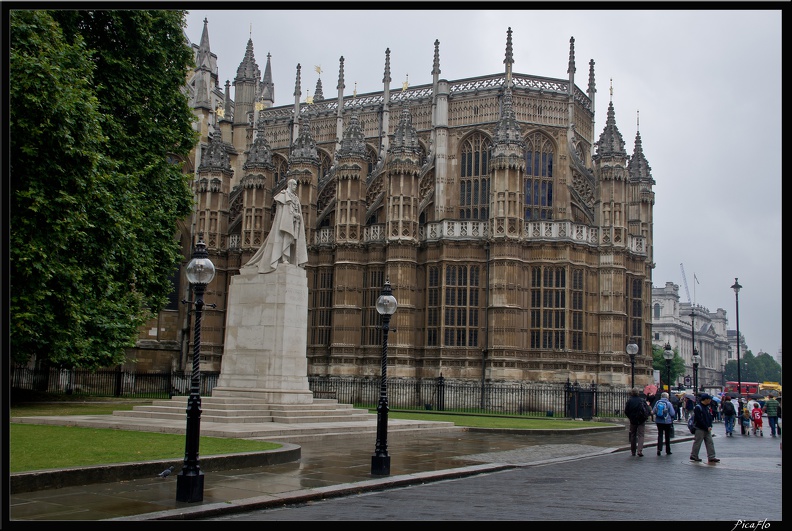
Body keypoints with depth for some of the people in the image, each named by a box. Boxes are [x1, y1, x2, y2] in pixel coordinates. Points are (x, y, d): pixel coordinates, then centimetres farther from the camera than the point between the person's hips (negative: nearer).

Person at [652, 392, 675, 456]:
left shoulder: (657, 402, -3)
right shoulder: (669, 403, -11)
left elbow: (653, 412, 0)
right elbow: (672, 413, -9)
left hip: (659, 421, 2)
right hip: (667, 422, -2)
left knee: (660, 435, 7)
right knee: (667, 436, 9)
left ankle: (659, 448, -10)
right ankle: (668, 451, 16)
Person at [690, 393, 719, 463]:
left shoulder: (707, 407, 12)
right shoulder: (698, 407, -14)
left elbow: (710, 417, 16)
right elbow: (699, 420, -18)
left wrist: (710, 426, -1)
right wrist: (707, 427, -16)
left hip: (707, 429, 8)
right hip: (700, 429, -8)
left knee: (710, 443, 4)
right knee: (697, 442, 1)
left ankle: (711, 457, 5)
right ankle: (693, 456, 11)